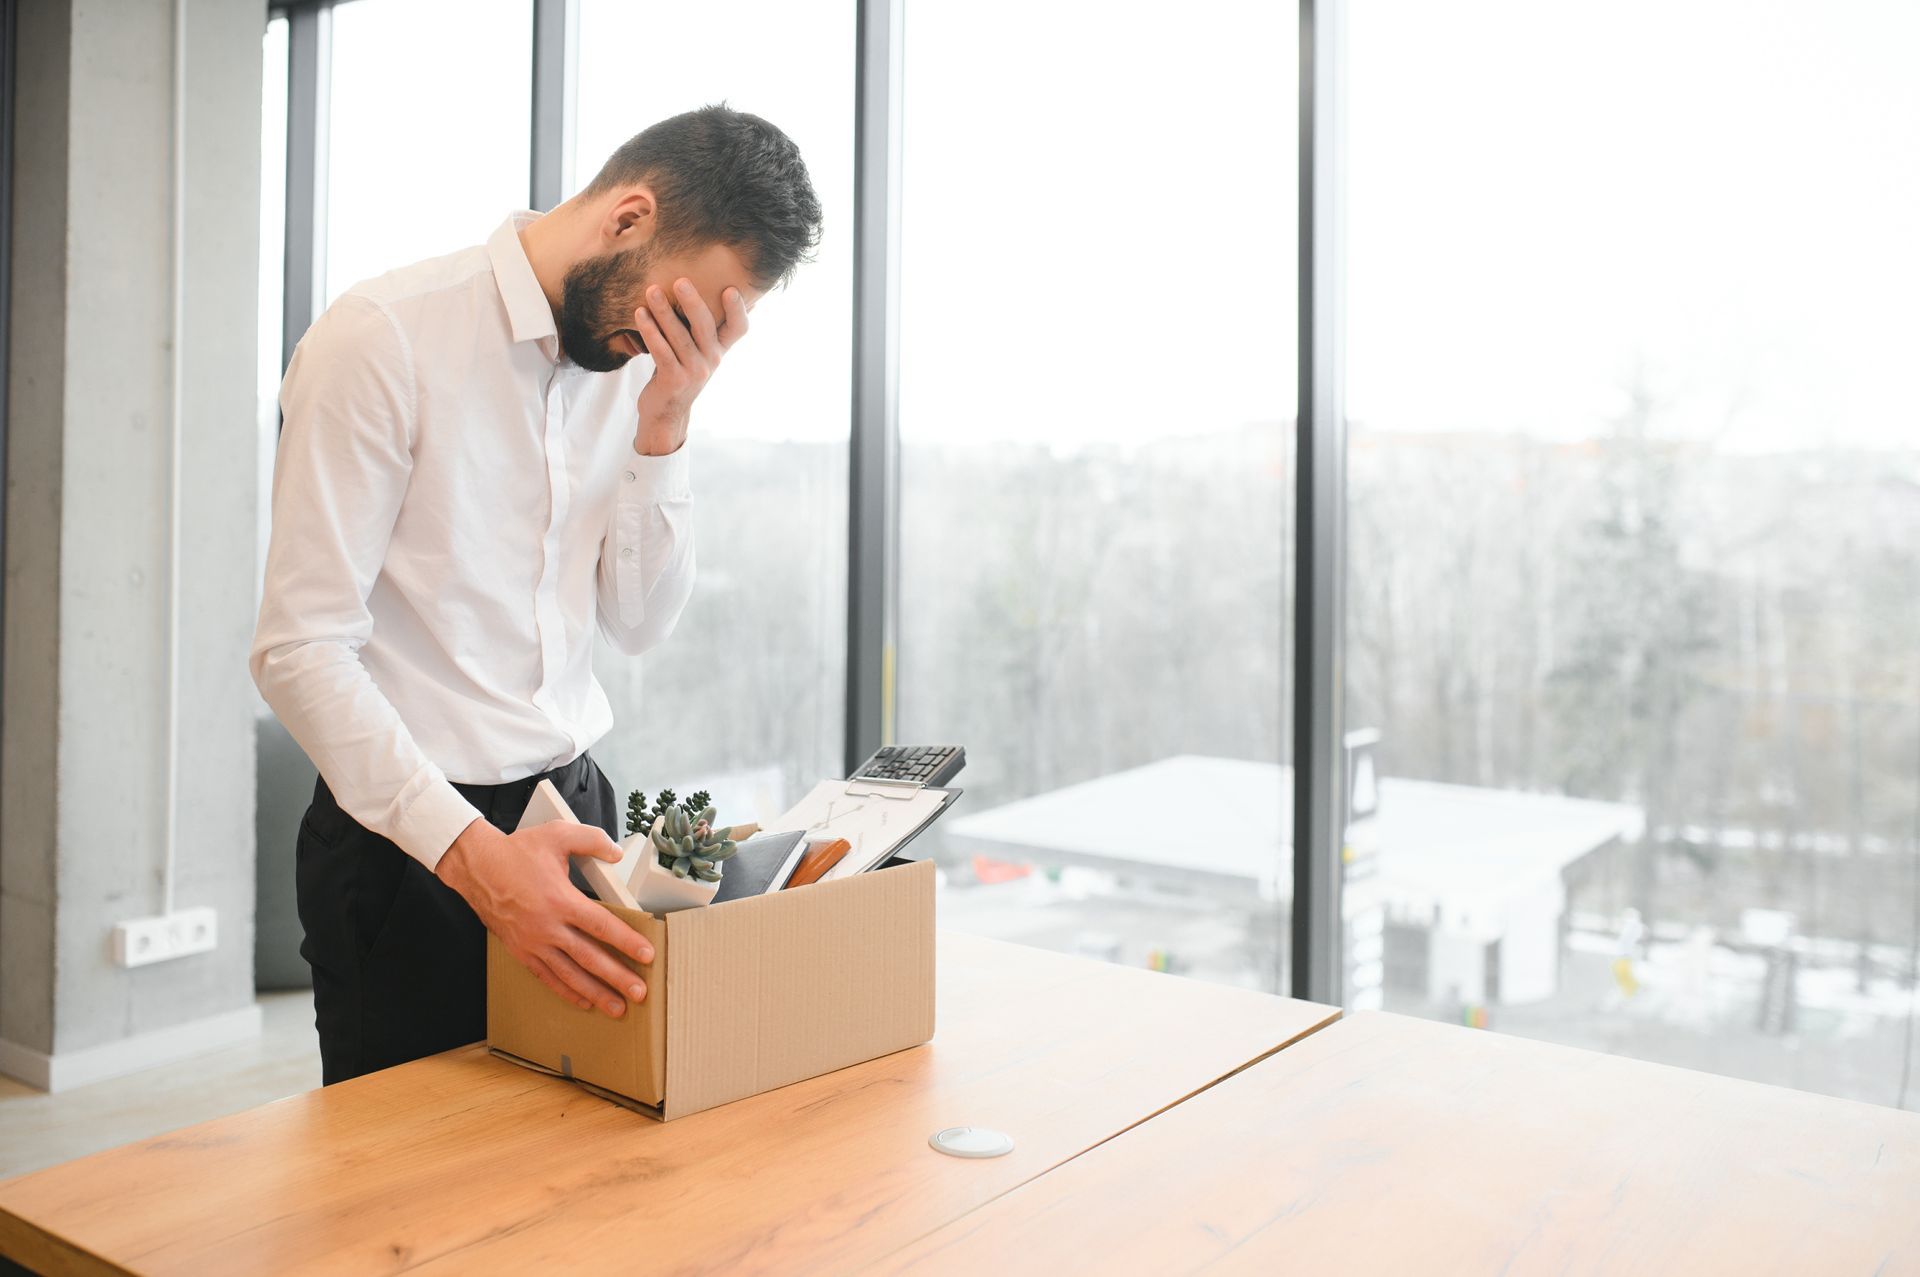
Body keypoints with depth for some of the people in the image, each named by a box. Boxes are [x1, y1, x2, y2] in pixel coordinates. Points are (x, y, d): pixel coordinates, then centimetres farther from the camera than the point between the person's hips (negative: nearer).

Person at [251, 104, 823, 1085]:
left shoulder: (633, 358, 4)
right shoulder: (382, 339, -16)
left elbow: (640, 624, 4)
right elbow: (300, 652, -19)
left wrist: (664, 425, -9)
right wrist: (470, 851, -29)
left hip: (571, 810, 6)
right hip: (409, 843, -6)